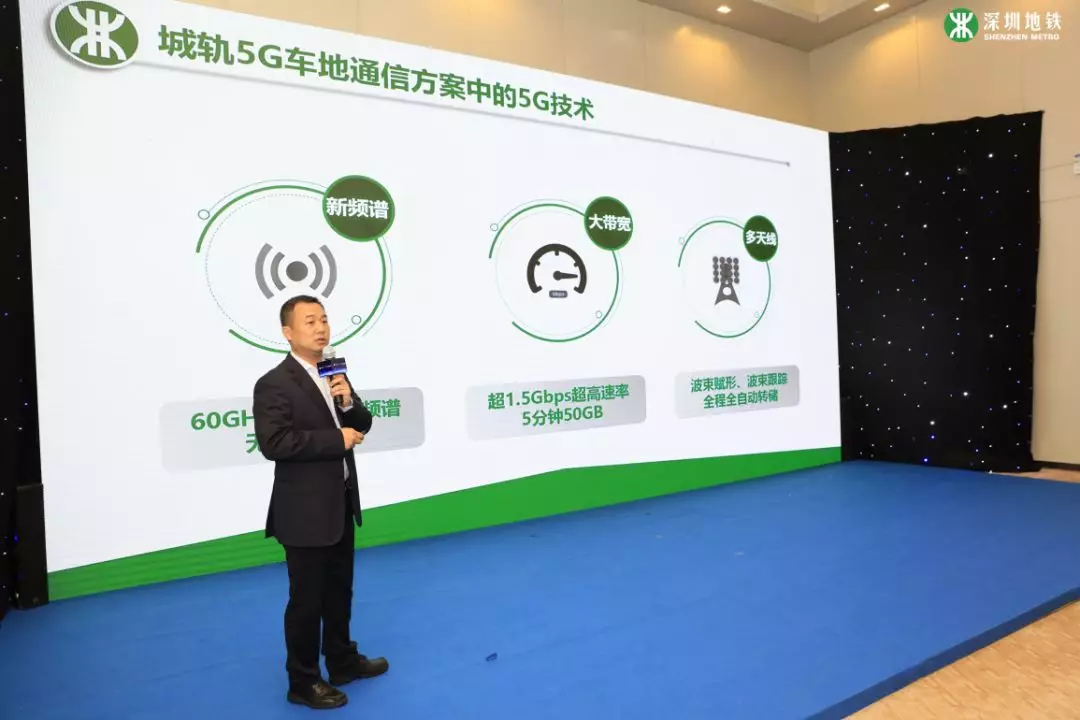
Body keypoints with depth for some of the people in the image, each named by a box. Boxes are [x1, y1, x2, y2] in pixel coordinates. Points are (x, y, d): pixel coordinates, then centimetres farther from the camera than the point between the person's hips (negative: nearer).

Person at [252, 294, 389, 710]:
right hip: (306, 510, -7)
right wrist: (337, 440, -23)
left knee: (339, 591, 21)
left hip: (341, 503, 8)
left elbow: (362, 426, 9)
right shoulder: (274, 384, -15)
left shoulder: (334, 374, 7)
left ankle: (343, 662, 39)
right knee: (306, 599, 7)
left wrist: (349, 402, -12)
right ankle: (303, 682, 25)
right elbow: (273, 443, -27)